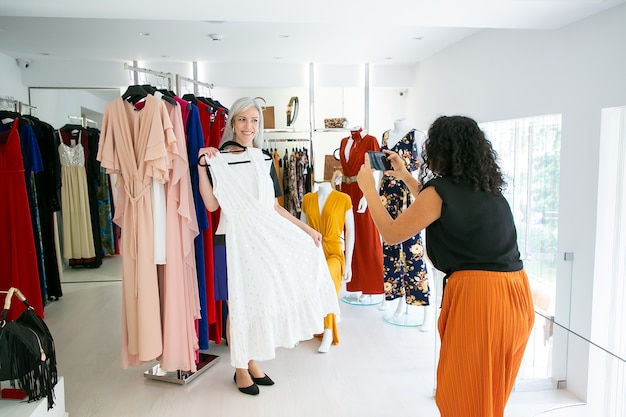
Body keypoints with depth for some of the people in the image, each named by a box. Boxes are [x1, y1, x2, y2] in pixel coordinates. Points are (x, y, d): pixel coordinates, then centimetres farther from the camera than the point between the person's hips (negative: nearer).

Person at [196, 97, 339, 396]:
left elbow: (274, 207, 11)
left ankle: (252, 362, 28)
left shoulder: (265, 161, 9)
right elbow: (211, 204, -14)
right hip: (237, 242, -5)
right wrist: (202, 166, -20)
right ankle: (240, 369, 21)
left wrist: (306, 229, 9)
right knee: (240, 303, 3)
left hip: (267, 240, 5)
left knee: (261, 300, 11)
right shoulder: (219, 160, -5)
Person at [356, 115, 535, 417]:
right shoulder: (488, 188, 12)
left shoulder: (441, 190, -11)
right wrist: (406, 177, 29)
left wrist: (368, 187, 7)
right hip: (515, 293, 8)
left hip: (477, 294, -8)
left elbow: (391, 234, -3)